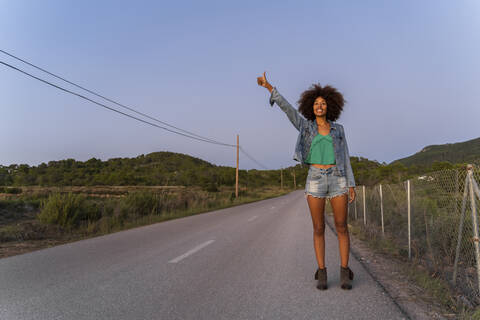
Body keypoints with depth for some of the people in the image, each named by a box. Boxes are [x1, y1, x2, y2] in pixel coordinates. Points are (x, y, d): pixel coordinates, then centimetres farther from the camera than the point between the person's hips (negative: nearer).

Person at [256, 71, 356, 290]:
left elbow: (344, 158, 9)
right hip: (315, 180, -1)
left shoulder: (338, 129, 11)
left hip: (337, 179, 1)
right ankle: (322, 274, 11)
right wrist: (269, 87, -12)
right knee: (319, 229, 1)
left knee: (341, 227, 1)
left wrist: (351, 184, 4)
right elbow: (286, 107, -2)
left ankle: (344, 274, 11)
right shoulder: (306, 126, 9)